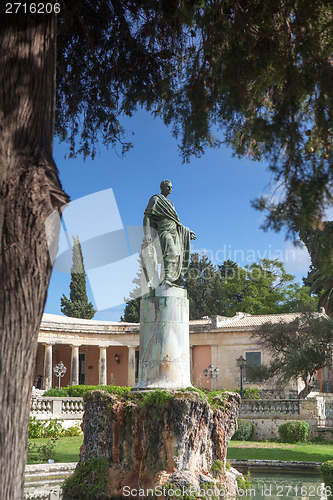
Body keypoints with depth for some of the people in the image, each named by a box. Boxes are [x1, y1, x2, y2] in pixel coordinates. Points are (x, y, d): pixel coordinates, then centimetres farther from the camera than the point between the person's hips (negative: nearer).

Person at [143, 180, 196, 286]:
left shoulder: (170, 203, 28)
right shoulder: (156, 199, 3)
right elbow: (147, 216, -7)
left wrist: (187, 231, 29)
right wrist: (146, 234, -19)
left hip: (174, 232, 8)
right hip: (164, 231, -8)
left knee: (176, 256, -4)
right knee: (171, 252, -28)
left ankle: (169, 280, -8)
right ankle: (167, 278, -38)